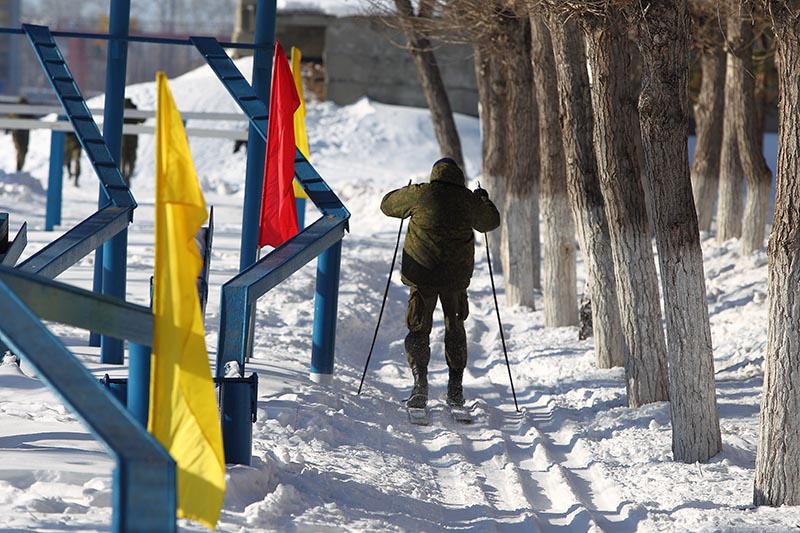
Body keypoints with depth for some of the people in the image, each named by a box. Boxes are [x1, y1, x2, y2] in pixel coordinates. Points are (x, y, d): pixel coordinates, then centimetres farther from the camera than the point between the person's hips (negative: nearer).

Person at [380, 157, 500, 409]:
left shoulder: (419, 194, -6)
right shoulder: (469, 200, -1)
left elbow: (388, 205, 11)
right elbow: (490, 222, 20)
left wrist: (407, 193, 29)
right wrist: (484, 199, 38)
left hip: (421, 274, -2)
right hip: (456, 275, 2)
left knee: (418, 328, 6)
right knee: (455, 330, 16)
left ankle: (420, 382, -12)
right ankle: (455, 389, 14)